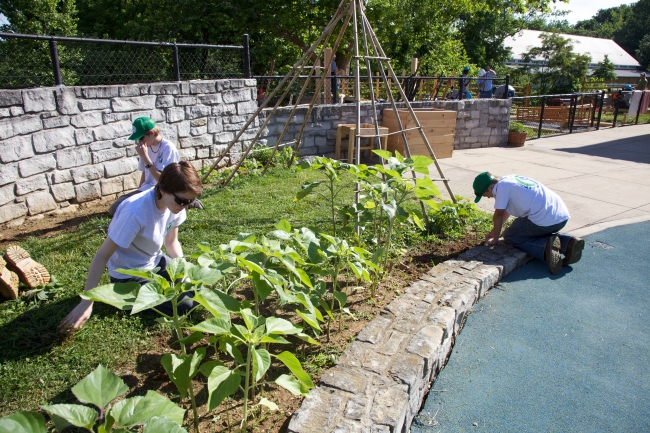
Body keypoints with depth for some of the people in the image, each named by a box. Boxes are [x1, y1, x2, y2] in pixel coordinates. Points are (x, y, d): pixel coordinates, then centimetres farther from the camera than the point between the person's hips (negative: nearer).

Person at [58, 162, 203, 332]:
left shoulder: (175, 202, -13)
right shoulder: (135, 212, -34)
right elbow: (102, 256, -29)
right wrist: (86, 304, -31)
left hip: (155, 262, 7)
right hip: (129, 275, -6)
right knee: (185, 305, -13)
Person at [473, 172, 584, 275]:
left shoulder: (501, 186, -6)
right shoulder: (511, 179, 21)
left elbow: (498, 215, -2)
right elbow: (506, 211, 31)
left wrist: (495, 239, 11)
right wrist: (494, 231, 36)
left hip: (545, 220, -9)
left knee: (509, 236, 8)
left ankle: (546, 247, -14)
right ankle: (568, 242, 9)